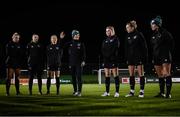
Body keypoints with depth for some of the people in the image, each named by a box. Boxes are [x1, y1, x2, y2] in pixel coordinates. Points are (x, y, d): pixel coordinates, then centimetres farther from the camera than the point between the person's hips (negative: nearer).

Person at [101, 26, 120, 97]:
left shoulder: (115, 39, -2)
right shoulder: (105, 40, 17)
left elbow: (114, 49, -11)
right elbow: (103, 49, 13)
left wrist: (109, 55, -10)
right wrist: (105, 55, -4)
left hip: (113, 59, -6)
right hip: (106, 60, 6)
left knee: (115, 75, -6)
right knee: (107, 76, 7)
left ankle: (117, 92, -5)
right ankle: (107, 92, 13)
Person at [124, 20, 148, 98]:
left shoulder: (139, 35, -6)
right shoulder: (128, 36, 10)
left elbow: (144, 47, -7)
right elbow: (126, 48, 14)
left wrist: (145, 57, -11)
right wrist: (126, 58, 8)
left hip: (139, 57, -5)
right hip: (130, 57, 6)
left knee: (140, 74, -1)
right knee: (131, 75, 5)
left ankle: (142, 91, 2)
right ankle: (132, 91, 10)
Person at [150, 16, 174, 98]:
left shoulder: (165, 33, -7)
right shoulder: (154, 35, 14)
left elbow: (171, 44, -6)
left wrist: (167, 53, -7)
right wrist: (153, 57, 12)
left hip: (165, 57, -7)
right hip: (156, 57, 7)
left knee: (166, 74, -9)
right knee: (160, 76, 8)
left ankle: (168, 93, -10)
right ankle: (162, 93, 14)